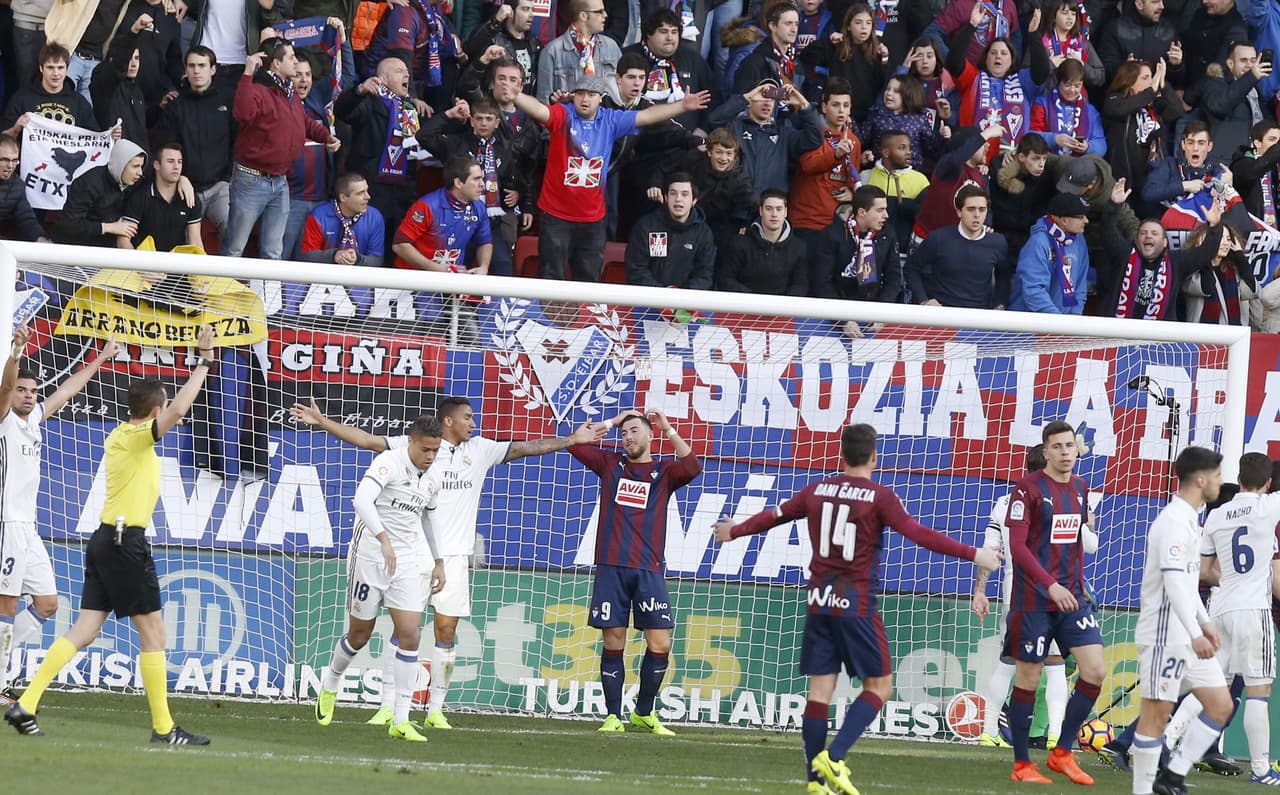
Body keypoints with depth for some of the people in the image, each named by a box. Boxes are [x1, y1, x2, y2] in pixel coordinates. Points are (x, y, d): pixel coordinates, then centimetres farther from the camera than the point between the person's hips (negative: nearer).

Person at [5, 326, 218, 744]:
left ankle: (25, 705, -2)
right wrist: (203, 363, -18)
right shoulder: (138, 437, -12)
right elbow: (178, 411, -27)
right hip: (126, 541, -9)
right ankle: (163, 728, 1)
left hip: (104, 538, 9)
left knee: (84, 631, 6)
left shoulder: (118, 436, 14)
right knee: (153, 632, -2)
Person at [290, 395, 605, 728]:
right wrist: (321, 422, -8)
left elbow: (527, 448, 19)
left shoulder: (480, 449, 12)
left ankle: (436, 709, 7)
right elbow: (366, 439, -2)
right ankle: (387, 706, 1)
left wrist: (572, 440, 20)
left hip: (454, 555, 3)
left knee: (446, 630, 1)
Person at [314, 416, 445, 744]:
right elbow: (362, 499, -31)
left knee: (410, 636, -10)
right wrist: (384, 539, -42)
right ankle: (330, 685, 39)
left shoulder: (431, 483, 9)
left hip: (407, 564, 5)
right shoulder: (388, 463, -14)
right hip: (371, 556, -5)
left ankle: (400, 720, -9)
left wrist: (438, 563, 29)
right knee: (359, 636, 8)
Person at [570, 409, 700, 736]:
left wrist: (668, 429, -7)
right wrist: (612, 423, 8)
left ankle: (644, 713, 10)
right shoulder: (611, 464, 13)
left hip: (648, 570, -1)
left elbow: (693, 466, -11)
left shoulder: (664, 471, 8)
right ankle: (613, 717, 4)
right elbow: (575, 444, 7)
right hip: (611, 567, 1)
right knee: (613, 642, -1)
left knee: (660, 642, -5)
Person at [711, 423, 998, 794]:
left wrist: (734, 531, 38)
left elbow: (773, 516, 20)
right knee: (879, 686, 4)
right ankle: (833, 758, -13)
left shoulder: (817, 490, 7)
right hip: (857, 606, -5)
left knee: (820, 688, 5)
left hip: (819, 603, 5)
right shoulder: (879, 496, -8)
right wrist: (972, 554, -13)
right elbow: (919, 534, -16)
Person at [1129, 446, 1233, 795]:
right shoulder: (1174, 523, -17)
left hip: (1188, 636, 10)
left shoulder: (1189, 519, 15)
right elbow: (1173, 582, -26)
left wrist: (1204, 622, 24)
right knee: (1157, 711, -5)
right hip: (1164, 633, -10)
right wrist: (1195, 634, -30)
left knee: (1221, 705, 7)